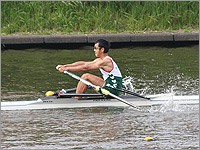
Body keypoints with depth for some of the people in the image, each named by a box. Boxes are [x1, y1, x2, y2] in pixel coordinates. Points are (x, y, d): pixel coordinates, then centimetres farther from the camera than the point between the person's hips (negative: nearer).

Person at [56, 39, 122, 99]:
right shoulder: (100, 60, 13)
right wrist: (65, 66, 8)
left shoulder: (106, 62, -17)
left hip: (112, 90, -10)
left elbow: (85, 68, -19)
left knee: (86, 76, -12)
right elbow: (83, 63, 12)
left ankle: (76, 99, -5)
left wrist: (67, 69, -16)